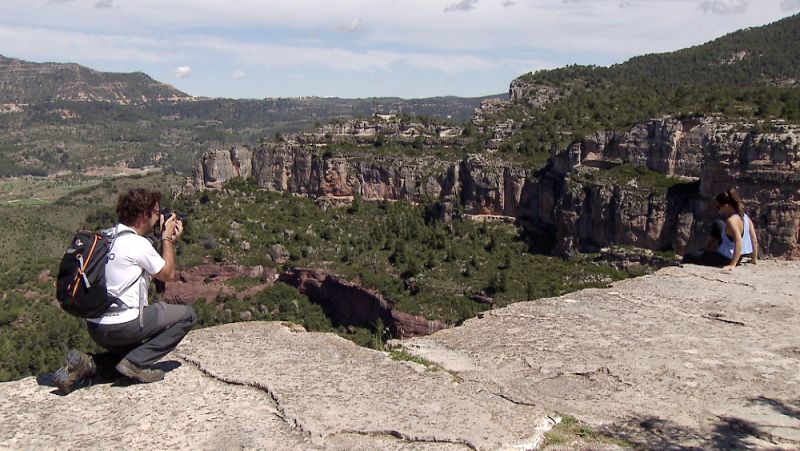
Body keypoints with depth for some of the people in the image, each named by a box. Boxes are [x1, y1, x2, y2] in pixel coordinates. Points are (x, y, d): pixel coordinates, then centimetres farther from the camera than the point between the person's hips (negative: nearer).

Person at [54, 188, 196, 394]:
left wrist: (170, 241, 13)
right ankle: (136, 363, -5)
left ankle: (87, 365, 8)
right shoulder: (138, 244, -15)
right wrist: (167, 238, 5)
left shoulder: (108, 237, 12)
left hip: (95, 327, 9)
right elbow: (168, 274, -1)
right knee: (187, 314, 2)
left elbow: (155, 269, 18)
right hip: (122, 326, -9)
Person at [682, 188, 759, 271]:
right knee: (717, 224, 27)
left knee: (687, 257, -6)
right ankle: (706, 251, 34)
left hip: (727, 260, -9)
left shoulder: (731, 221, -27)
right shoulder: (744, 216, -1)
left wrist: (732, 265, -36)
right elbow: (754, 240, 2)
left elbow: (739, 244, -36)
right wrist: (754, 259, 11)